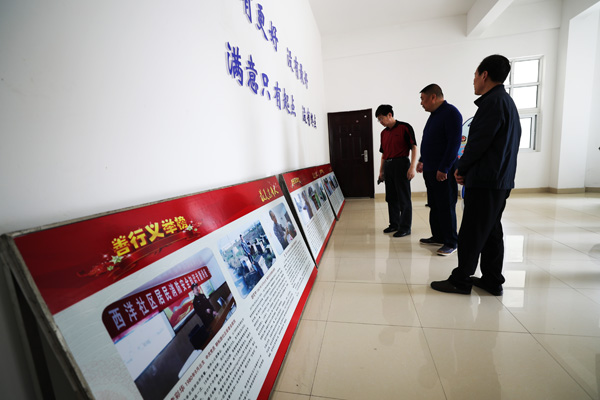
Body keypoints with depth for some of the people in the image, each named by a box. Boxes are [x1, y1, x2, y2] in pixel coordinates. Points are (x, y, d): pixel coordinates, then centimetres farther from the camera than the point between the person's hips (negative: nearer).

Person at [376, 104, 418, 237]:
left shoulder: (405, 127, -4)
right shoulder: (383, 133, 15)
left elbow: (414, 147, -8)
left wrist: (413, 166, -17)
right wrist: (381, 170, 17)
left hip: (401, 164, -7)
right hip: (388, 166, 7)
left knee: (404, 198, -2)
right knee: (391, 197, 12)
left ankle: (405, 227, 6)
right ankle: (394, 224, 24)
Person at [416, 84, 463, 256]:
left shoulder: (451, 113, -12)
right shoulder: (434, 115, 17)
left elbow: (454, 143, -19)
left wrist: (444, 169, -21)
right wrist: (423, 160, 22)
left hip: (443, 172, -9)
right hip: (430, 170, 9)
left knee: (446, 208, -2)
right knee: (434, 206, 14)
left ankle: (451, 243, 8)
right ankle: (437, 237, 26)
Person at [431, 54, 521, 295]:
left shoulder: (493, 102, -14)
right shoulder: (506, 100, 19)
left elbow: (478, 142, -18)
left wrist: (461, 169, -2)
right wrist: (466, 170, 12)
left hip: (485, 180, -10)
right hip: (500, 180, 10)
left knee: (471, 233, -3)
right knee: (491, 230, 14)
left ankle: (460, 281, 7)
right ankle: (493, 281, 23)